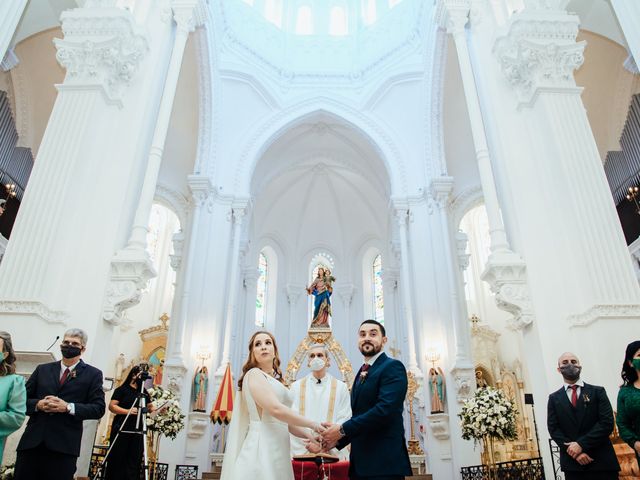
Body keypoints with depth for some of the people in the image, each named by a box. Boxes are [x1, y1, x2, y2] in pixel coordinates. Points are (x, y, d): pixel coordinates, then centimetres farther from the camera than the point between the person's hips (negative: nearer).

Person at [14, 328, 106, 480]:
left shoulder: (93, 374, 4)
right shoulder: (42, 369, 15)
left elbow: (98, 408, -3)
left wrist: (68, 407, -15)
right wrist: (38, 404, -9)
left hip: (64, 445, -3)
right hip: (32, 440, 3)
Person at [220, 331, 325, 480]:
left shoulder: (275, 380, 19)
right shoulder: (254, 374, -8)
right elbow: (276, 410, -20)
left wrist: (308, 435, 8)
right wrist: (313, 425, -13)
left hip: (277, 448, 8)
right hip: (262, 445, -8)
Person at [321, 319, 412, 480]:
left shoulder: (392, 367, -11)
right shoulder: (362, 372, 16)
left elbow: (385, 408, -23)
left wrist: (342, 430, -19)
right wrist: (338, 439, 1)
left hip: (384, 461, -8)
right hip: (361, 461, 8)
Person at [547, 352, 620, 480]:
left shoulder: (597, 392, 5)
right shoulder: (554, 398, 8)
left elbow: (607, 423, -6)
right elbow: (553, 429, 2)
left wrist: (581, 444, -14)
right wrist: (573, 451, -13)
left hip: (602, 461, -1)